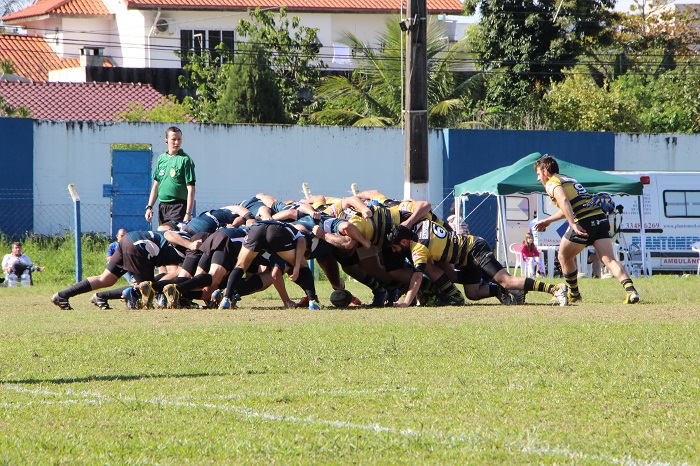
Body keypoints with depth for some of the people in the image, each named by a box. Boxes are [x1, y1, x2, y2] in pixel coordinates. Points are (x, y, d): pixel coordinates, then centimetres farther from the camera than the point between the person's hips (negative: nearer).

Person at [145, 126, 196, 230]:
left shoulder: (185, 160, -7)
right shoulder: (161, 158, 12)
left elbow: (190, 189, -10)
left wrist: (189, 214, -16)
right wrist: (149, 207, 11)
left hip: (179, 206, -6)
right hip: (162, 206, 6)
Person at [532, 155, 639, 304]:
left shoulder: (551, 184, 3)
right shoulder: (568, 179, 29)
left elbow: (564, 201, -18)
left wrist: (573, 225, -25)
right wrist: (548, 221, 49)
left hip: (583, 223, -7)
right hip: (600, 218, 7)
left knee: (564, 257, 18)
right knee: (609, 260, -5)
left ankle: (574, 296, 26)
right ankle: (630, 289, -26)